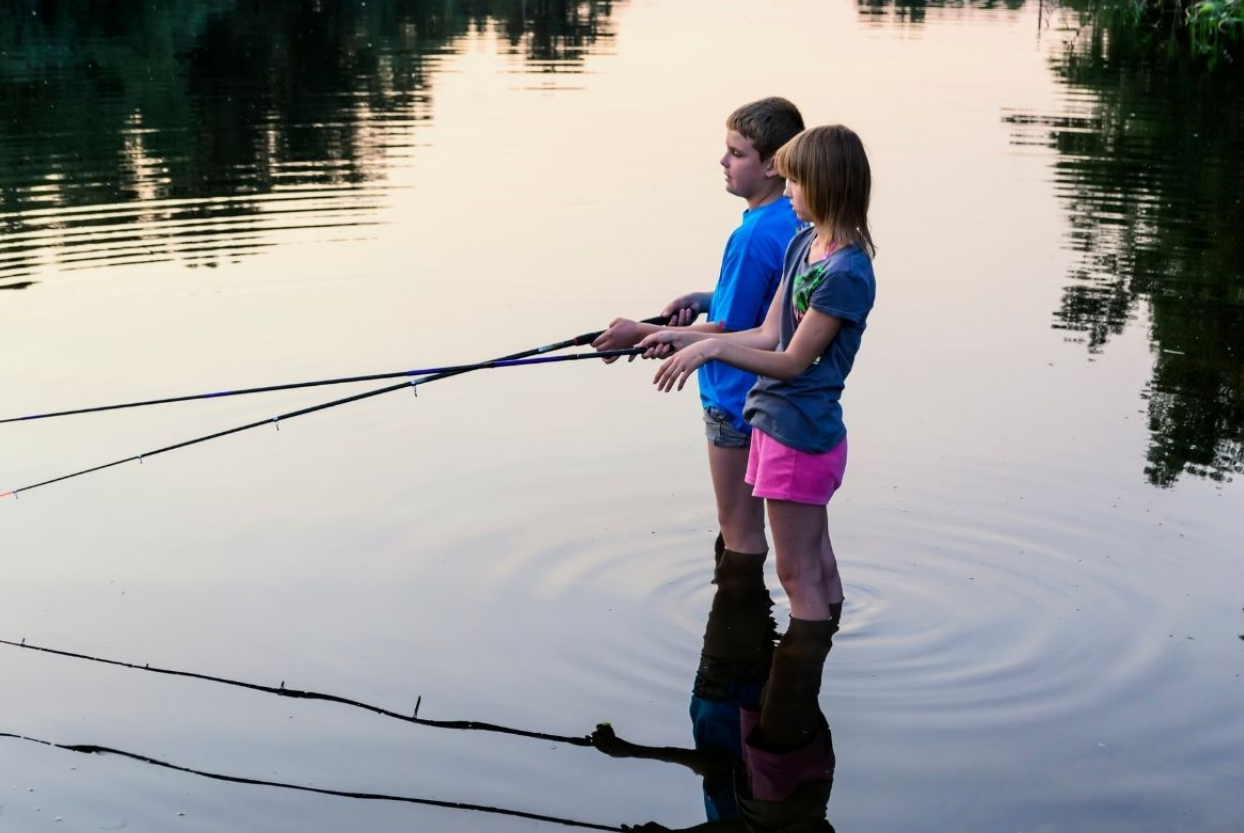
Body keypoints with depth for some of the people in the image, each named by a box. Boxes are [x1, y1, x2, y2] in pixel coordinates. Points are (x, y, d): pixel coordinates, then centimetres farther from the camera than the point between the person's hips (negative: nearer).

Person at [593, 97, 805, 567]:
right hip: (760, 393, 10)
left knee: (739, 527, 3)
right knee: (739, 518, 22)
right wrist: (704, 300, 3)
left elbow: (729, 330, -21)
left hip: (736, 401, -10)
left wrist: (641, 334, -14)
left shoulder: (754, 236, -24)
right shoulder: (793, 220, 4)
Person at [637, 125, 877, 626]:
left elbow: (794, 361, -20)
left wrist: (713, 346, -23)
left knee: (797, 573, 1)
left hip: (800, 434, -9)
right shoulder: (803, 244, 8)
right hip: (779, 421, 9)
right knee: (818, 563, 19)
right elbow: (769, 336, 8)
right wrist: (683, 337, 3)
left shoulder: (846, 272, -21)